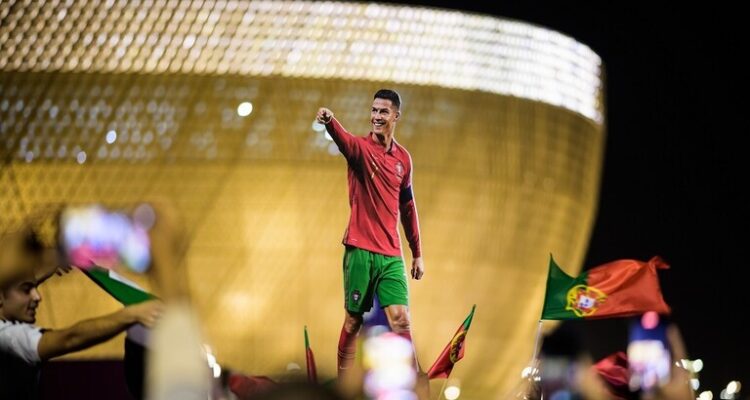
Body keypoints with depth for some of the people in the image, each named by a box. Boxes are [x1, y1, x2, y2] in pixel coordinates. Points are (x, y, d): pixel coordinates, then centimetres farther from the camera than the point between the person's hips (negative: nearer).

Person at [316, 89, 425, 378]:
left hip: (391, 254, 3)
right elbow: (344, 140, -28)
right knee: (353, 321, 3)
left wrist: (417, 253, 20)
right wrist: (329, 121, -52)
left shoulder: (403, 158, 11)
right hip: (360, 251, -3)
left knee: (401, 320, -4)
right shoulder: (361, 148, -3)